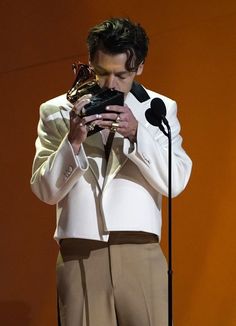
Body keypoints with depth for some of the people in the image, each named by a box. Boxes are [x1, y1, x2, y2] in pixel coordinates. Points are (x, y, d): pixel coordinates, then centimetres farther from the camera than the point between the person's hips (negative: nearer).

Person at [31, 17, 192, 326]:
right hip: (78, 254, 0)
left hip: (141, 253, 0)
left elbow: (176, 182, 2)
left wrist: (136, 133, -11)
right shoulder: (56, 111, 9)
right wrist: (73, 140, -10)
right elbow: (45, 190, 5)